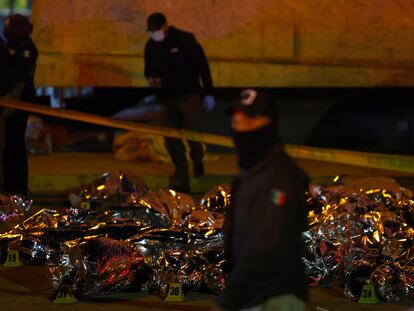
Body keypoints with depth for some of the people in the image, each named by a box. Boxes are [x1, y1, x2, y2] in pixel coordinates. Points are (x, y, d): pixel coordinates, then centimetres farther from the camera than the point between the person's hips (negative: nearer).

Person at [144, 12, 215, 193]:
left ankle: (197, 160, 25)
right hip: (166, 99, 5)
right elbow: (148, 69, 20)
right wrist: (151, 79, -5)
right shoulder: (151, 45, 6)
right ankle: (181, 182, 10)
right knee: (171, 141, 1)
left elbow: (202, 65, -6)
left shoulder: (185, 40, -9)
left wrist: (208, 93, -7)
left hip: (189, 96, -5)